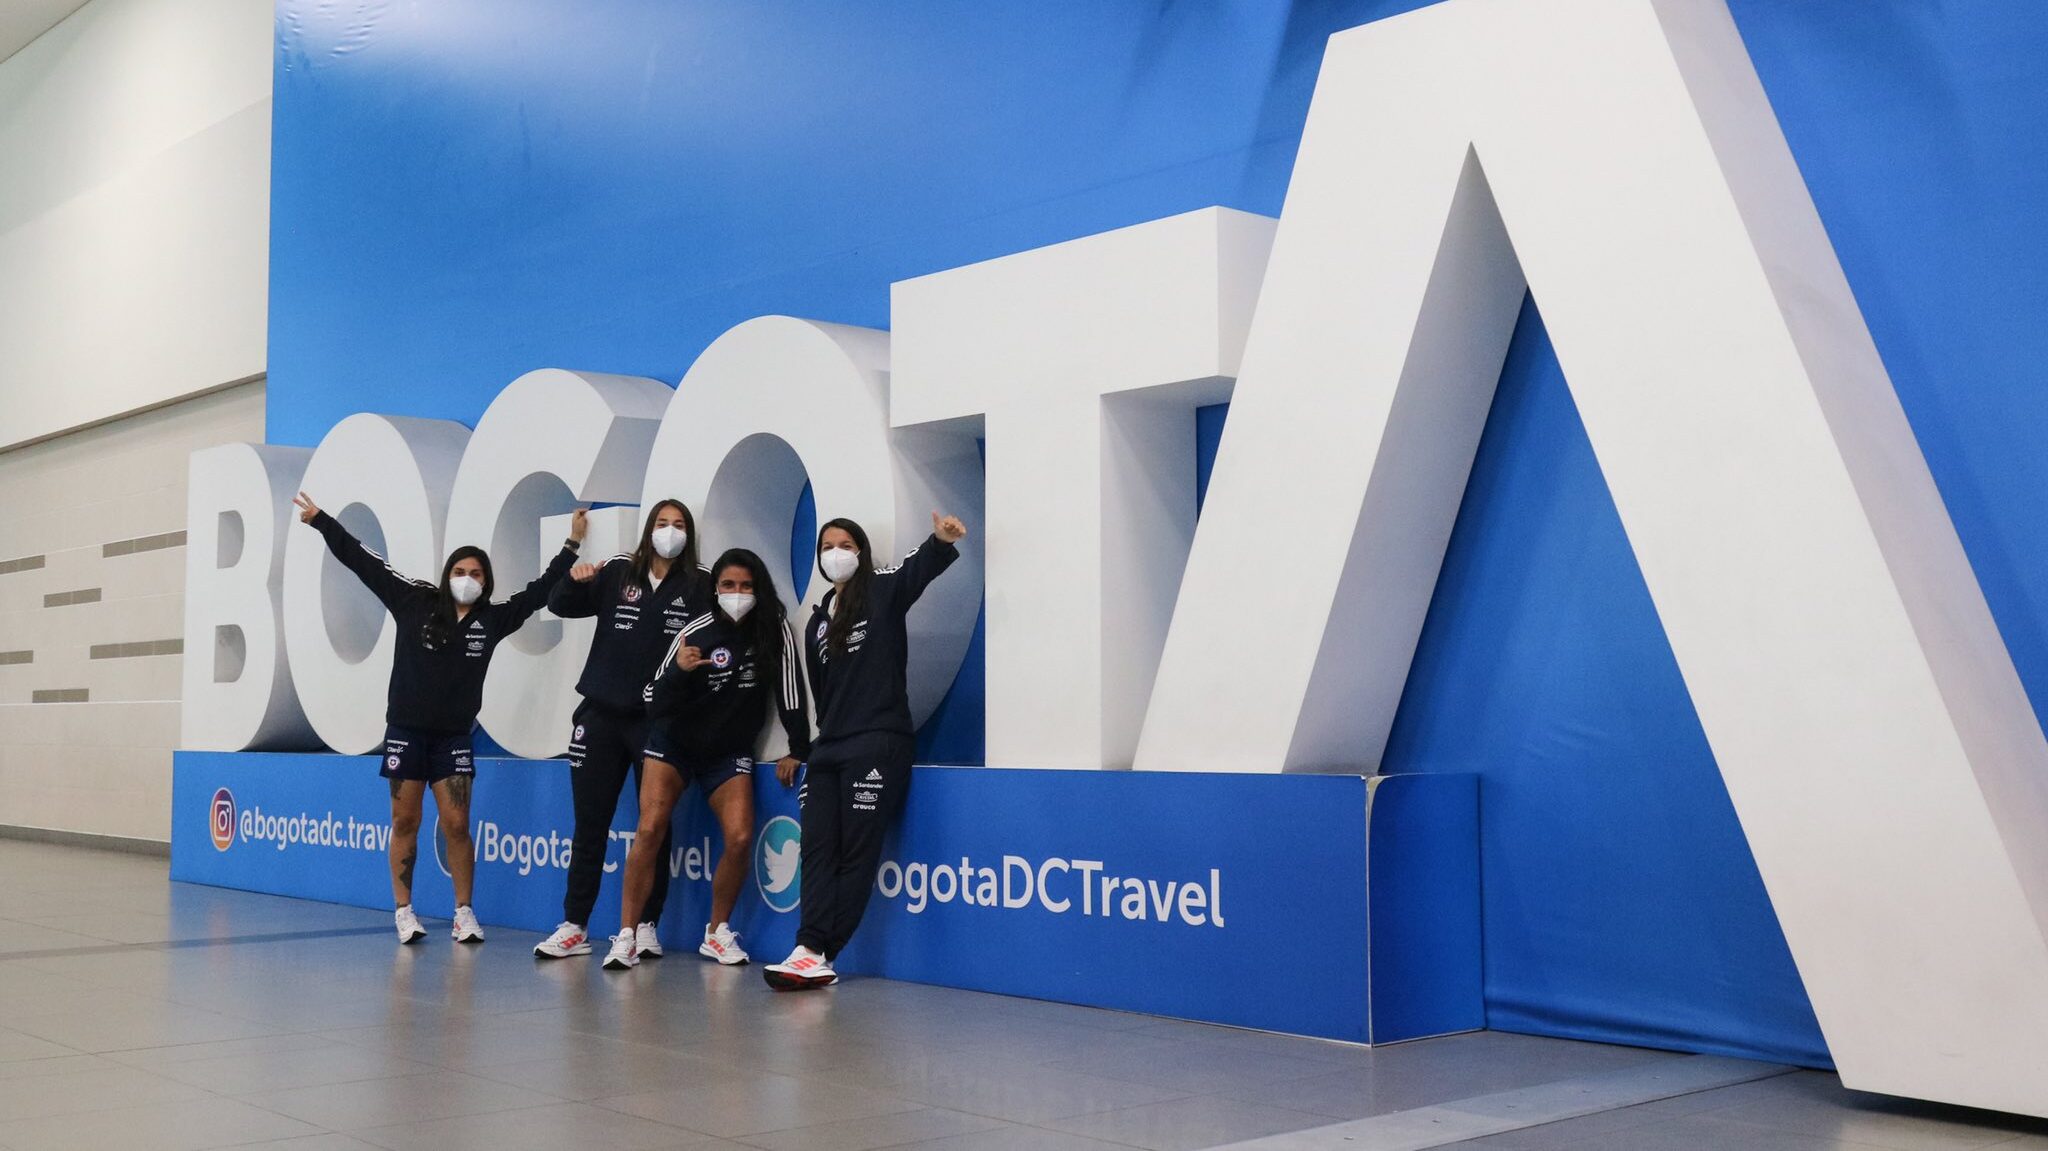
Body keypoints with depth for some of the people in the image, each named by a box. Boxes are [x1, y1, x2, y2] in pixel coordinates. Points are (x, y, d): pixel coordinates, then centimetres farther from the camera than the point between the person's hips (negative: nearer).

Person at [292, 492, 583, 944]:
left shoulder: (493, 620, 3)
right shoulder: (415, 602, -2)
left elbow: (538, 591, 10)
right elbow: (366, 563, -1)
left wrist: (572, 545, 10)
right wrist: (321, 520, -1)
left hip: (453, 736, 1)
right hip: (406, 729, -1)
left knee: (456, 825, -2)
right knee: (405, 821, 4)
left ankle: (464, 913, 7)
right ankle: (404, 912, 12)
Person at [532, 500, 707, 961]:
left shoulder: (699, 586, 0)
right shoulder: (618, 573, 6)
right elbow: (561, 606, 8)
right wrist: (575, 579, -13)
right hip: (602, 715, 2)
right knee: (589, 825, 6)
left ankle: (647, 925, 14)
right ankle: (574, 927, 12)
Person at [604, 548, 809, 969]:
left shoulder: (775, 630, -11)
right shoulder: (696, 632, -15)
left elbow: (790, 693, -7)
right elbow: (654, 701, -14)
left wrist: (799, 749, -11)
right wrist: (678, 671, -33)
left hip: (729, 753, 1)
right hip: (674, 742, -1)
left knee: (740, 838, -13)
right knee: (650, 830, -15)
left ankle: (717, 933, 7)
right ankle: (626, 936, -9)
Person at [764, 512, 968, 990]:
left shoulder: (883, 592, 1)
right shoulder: (817, 621, 19)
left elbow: (920, 567, -19)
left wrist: (941, 540, -40)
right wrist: (804, 746, 22)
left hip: (878, 744, -6)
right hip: (829, 747, 7)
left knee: (856, 853, -6)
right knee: (818, 849, -4)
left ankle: (817, 954, -7)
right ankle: (812, 953, -9)